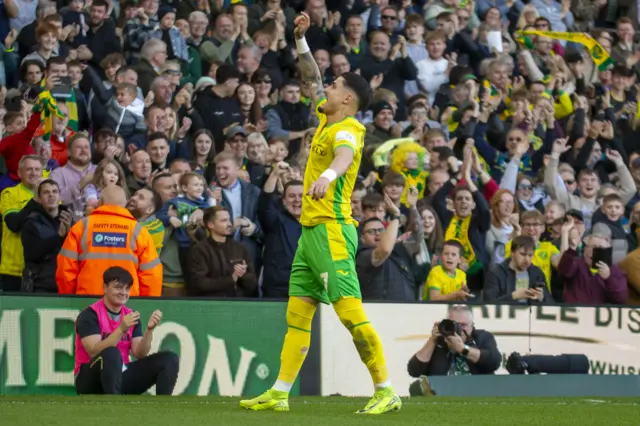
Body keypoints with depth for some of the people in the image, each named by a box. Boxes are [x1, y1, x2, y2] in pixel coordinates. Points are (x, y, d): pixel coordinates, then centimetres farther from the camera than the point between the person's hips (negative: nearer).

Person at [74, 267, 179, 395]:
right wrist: (121, 329, -32)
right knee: (112, 354, -39)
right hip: (90, 380, -7)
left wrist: (149, 330, -17)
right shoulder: (90, 315, -10)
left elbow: (140, 354, 0)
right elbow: (94, 352, -24)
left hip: (121, 376, 7)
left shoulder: (131, 316, 9)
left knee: (169, 359, -8)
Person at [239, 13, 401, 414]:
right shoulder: (326, 120, 14)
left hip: (332, 230, -10)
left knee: (350, 310, -15)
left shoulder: (346, 130, -12)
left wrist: (328, 174, -56)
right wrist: (301, 39, 26)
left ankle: (386, 391, -14)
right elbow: (312, 78, 31)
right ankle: (280, 393, 12)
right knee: (297, 313, 9)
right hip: (311, 230, 10)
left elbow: (345, 154, -37)